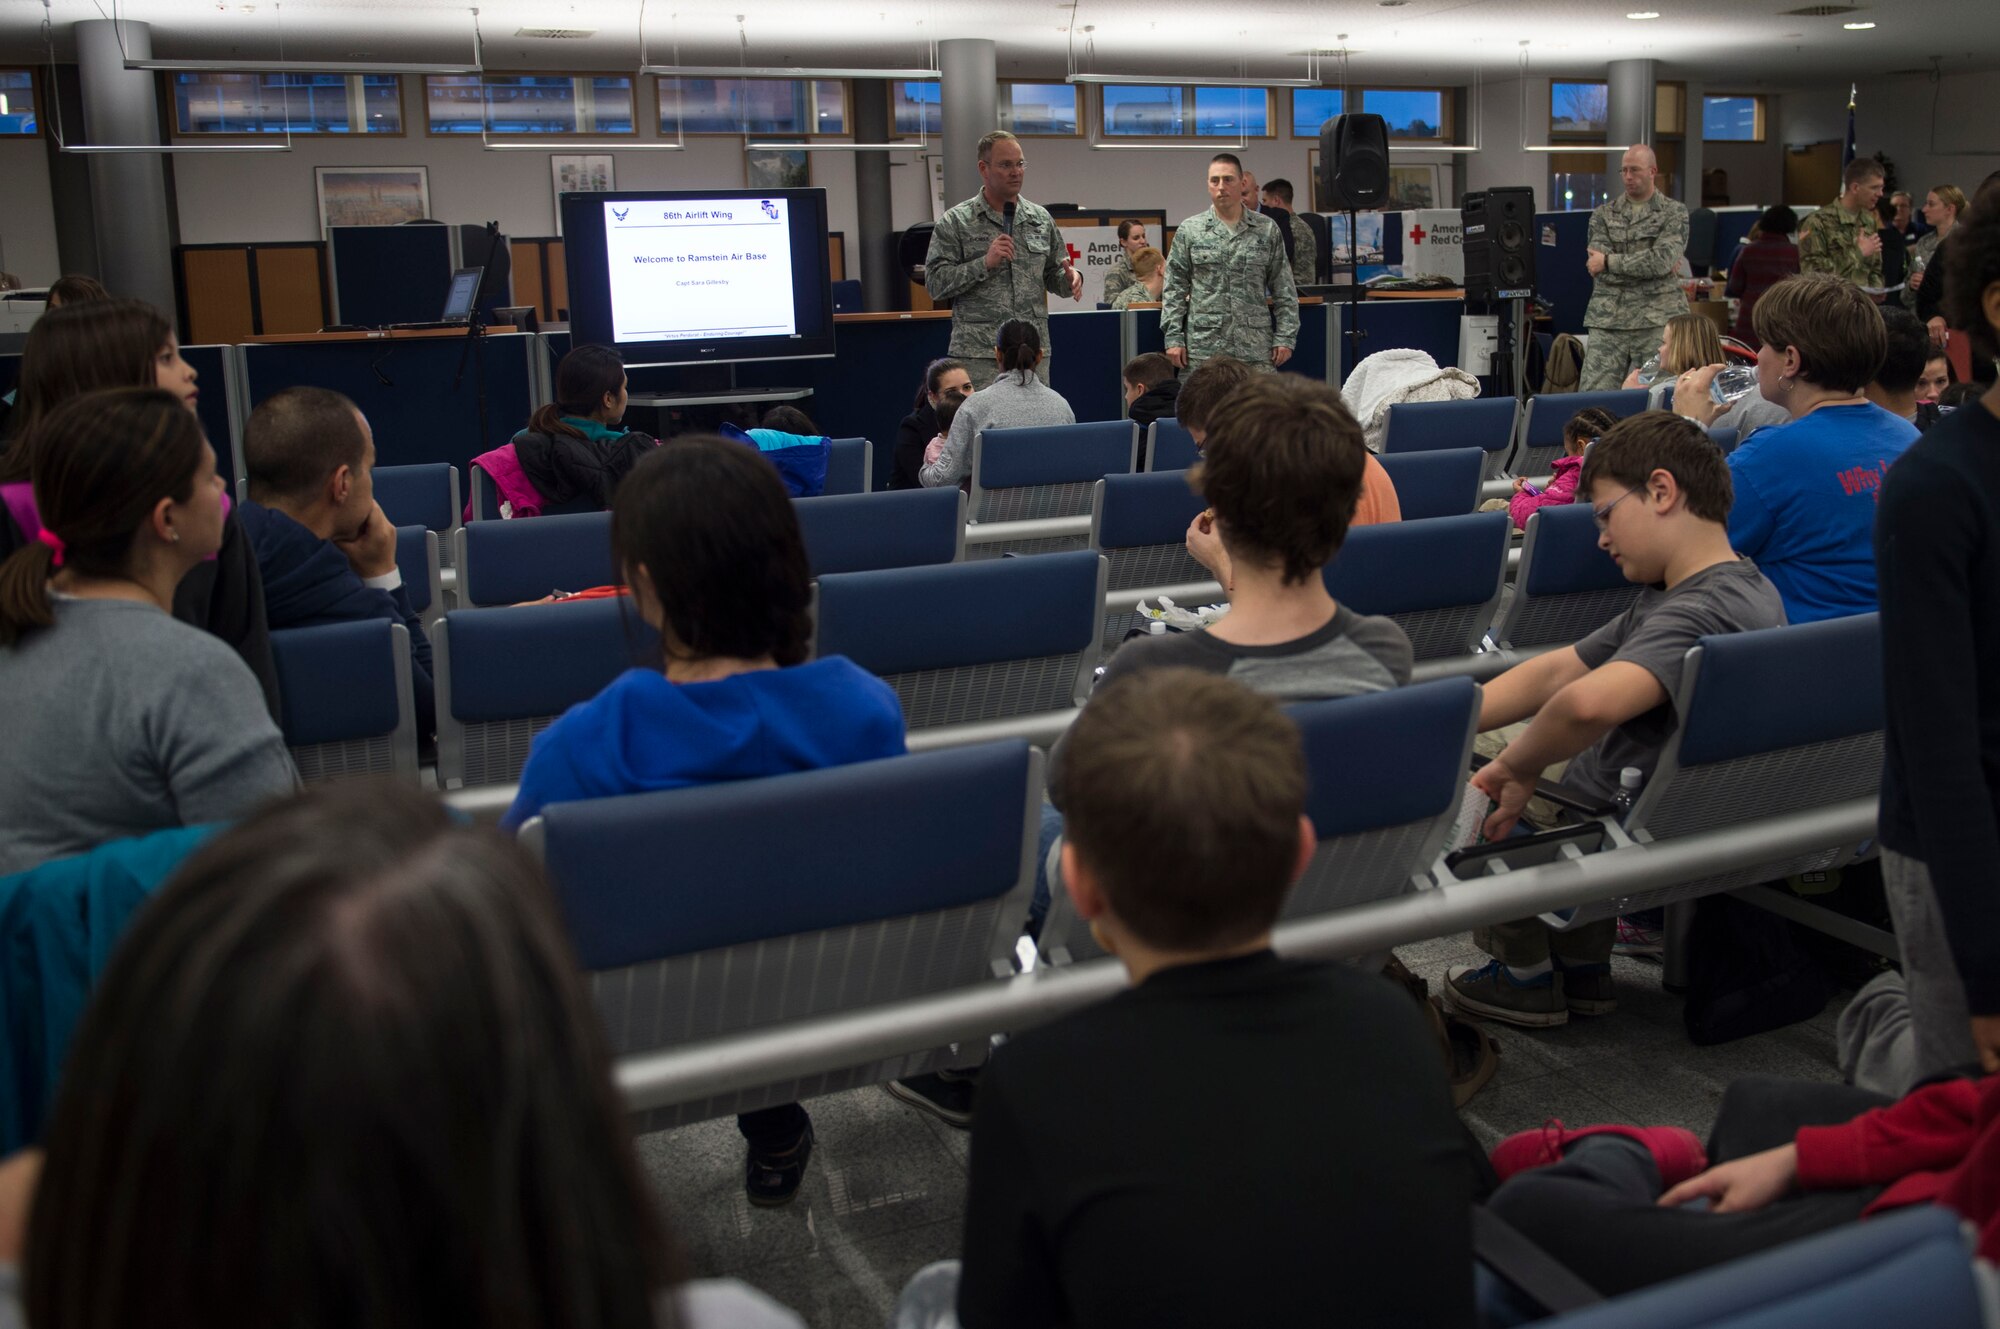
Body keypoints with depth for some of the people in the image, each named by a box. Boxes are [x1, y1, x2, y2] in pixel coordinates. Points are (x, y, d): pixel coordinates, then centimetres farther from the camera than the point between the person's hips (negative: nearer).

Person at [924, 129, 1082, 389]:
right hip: (979, 356, -4)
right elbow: (935, 283, -6)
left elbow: (1053, 275, 18)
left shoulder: (1041, 219, 12)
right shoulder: (955, 222, 0)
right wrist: (985, 264, -16)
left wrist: (1070, 279, -5)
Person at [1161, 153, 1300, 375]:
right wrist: (1173, 338, -2)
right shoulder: (1189, 230, 7)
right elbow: (1174, 289, 6)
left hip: (1257, 350, 1)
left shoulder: (1267, 229, 8)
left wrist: (1285, 337, 0)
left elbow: (1284, 290, 8)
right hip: (1204, 348, 0)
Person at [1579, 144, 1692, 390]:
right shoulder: (1603, 215, 13)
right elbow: (1595, 266, -2)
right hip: (1607, 319, 2)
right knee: (1591, 395, -7)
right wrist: (1644, 265, -7)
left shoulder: (1675, 213, 7)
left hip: (1657, 319, -2)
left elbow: (1662, 260, -9)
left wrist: (1609, 262, -7)